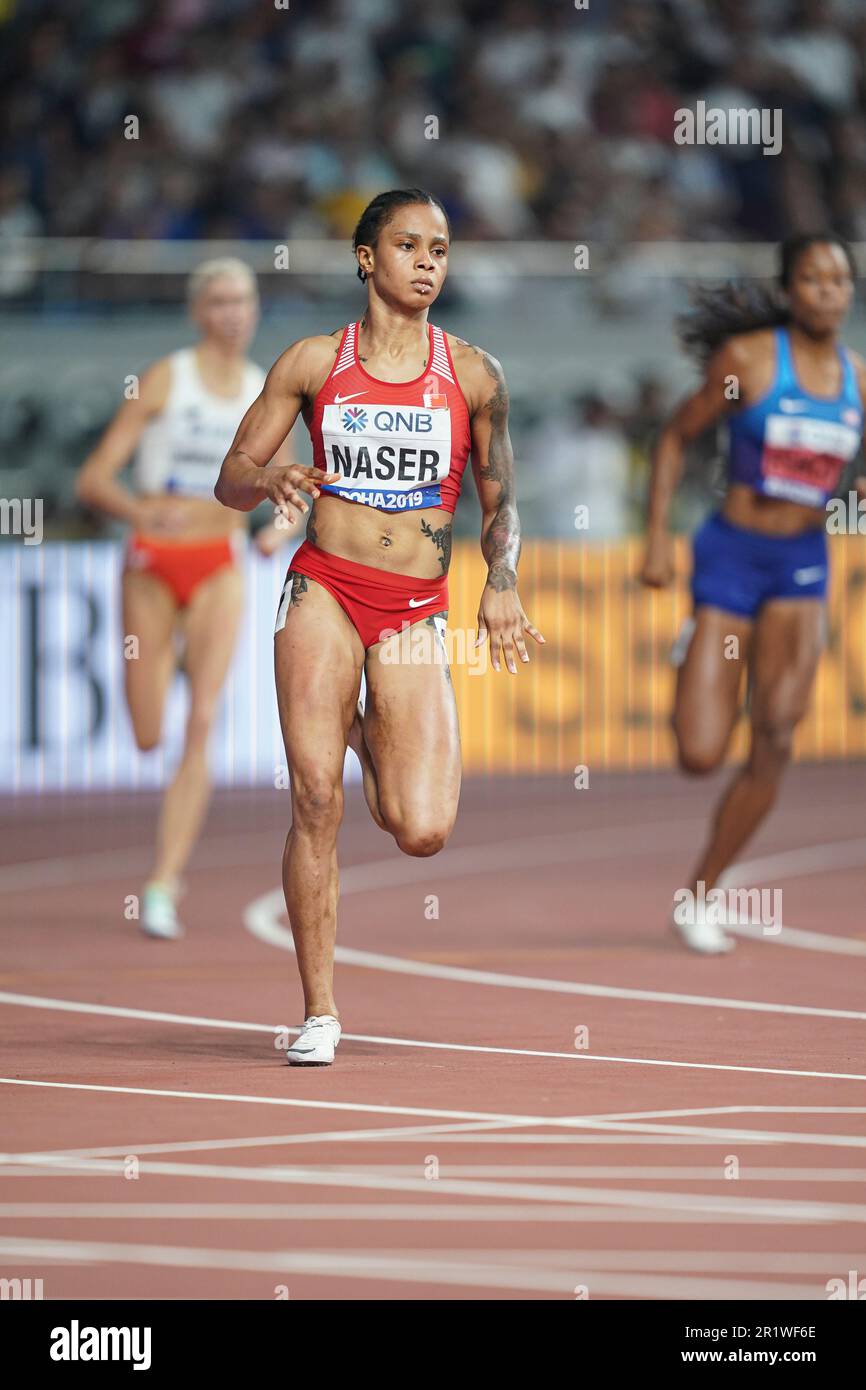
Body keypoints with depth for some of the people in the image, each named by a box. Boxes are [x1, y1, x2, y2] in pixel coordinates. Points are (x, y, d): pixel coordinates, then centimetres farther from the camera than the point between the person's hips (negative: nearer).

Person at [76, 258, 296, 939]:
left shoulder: (266, 393, 5)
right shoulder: (165, 380, -6)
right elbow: (94, 479, -10)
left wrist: (282, 529, -8)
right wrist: (141, 509, -30)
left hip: (218, 568, 2)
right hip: (153, 562, -2)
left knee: (201, 727, -14)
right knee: (146, 739, 4)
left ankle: (164, 885, -15)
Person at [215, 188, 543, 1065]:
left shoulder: (472, 374, 6)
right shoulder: (313, 363, 5)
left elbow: (500, 502, 13)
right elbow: (230, 479, 7)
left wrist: (501, 581, -5)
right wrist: (273, 483, -16)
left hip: (416, 609, 1)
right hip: (324, 589, -1)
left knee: (422, 833, -10)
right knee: (316, 803, -10)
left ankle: (369, 737, 26)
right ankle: (319, 1013, 1)